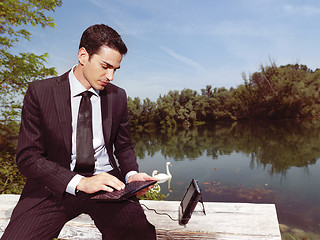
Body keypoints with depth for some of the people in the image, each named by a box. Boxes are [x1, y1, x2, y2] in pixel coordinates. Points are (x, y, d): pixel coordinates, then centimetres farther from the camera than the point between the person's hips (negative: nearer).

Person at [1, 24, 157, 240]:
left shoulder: (118, 96, 5)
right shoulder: (40, 92, -3)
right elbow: (28, 157, -7)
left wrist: (131, 174, -8)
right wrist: (80, 182, -21)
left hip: (106, 182, 1)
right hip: (56, 186, 0)